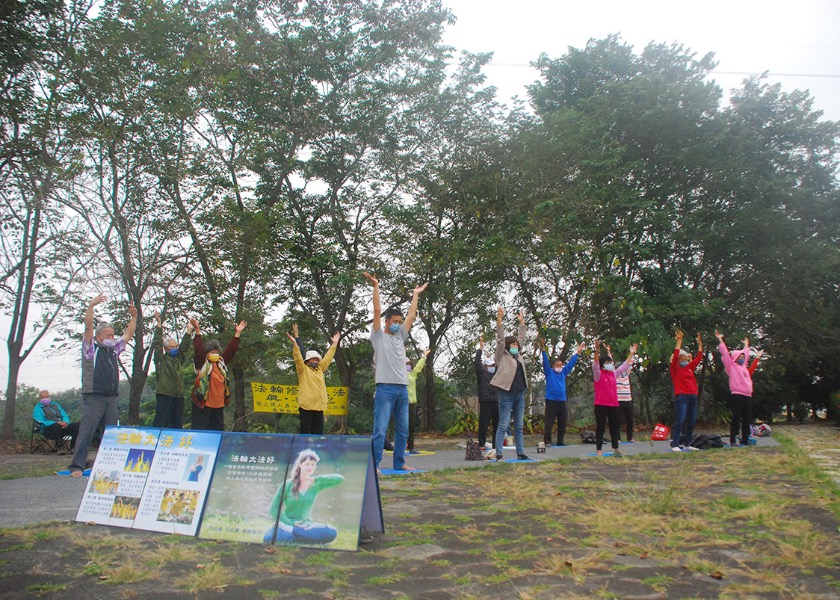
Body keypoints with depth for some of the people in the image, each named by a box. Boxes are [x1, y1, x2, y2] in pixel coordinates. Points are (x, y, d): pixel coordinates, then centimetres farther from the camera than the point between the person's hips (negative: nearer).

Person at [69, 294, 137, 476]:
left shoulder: (114, 348, 20)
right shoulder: (91, 348, 4)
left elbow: (128, 335, 26)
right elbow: (88, 327, -8)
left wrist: (134, 317, 18)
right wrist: (91, 306, -16)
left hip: (112, 398, 6)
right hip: (94, 397, -6)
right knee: (86, 432, -9)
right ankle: (77, 466, -9)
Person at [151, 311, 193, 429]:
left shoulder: (179, 359, 19)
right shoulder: (161, 359, 4)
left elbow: (184, 346, 20)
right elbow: (157, 344, -2)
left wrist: (189, 330, 16)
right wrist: (159, 324, -5)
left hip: (178, 396, 6)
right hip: (164, 396, -6)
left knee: (177, 425, 8)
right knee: (160, 424, -8)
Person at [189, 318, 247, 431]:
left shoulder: (221, 363, 12)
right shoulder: (202, 364, -3)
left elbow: (231, 350, 12)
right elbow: (198, 350, -16)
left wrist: (238, 333, 8)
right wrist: (197, 331, -24)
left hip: (219, 406, 6)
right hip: (203, 405, -6)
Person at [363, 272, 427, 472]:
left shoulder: (400, 336, 19)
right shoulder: (379, 336, 3)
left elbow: (411, 315, 22)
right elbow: (377, 311, -5)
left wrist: (416, 294, 27)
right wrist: (376, 286, -6)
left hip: (403, 388, 7)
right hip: (385, 388, -7)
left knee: (403, 429, 9)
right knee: (380, 429, -8)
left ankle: (399, 463, 17)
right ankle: (375, 464, -5)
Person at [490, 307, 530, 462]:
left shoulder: (518, 355, 17)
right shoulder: (502, 355, 0)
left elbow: (521, 338, 26)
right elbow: (500, 339, -10)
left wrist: (521, 322, 29)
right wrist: (499, 320, -17)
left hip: (520, 393, 7)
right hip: (506, 393, -7)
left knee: (519, 426, 11)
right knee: (503, 425, -6)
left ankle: (520, 453, 17)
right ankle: (499, 454, -4)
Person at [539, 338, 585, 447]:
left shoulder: (563, 373, 14)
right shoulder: (549, 372, 1)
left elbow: (571, 363, 18)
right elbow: (545, 361, -10)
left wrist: (578, 352, 19)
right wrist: (543, 349, -22)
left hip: (562, 401, 6)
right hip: (551, 401, -6)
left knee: (562, 423, 10)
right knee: (549, 423, -8)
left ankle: (560, 441, 18)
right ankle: (547, 441, -5)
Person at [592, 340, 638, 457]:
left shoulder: (613, 373, 13)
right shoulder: (598, 374, -6)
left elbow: (625, 366, 22)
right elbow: (595, 364, -24)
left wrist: (632, 353, 22)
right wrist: (597, 350, -38)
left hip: (613, 404, 7)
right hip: (601, 405, -7)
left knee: (615, 427, 12)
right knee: (600, 427, -2)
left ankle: (615, 449, 23)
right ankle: (599, 450, 1)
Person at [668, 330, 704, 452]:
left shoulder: (690, 368, 17)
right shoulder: (675, 369, 1)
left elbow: (699, 357, 22)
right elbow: (675, 356, -13)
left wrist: (700, 344, 16)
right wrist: (679, 342, -15)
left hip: (693, 397, 7)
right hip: (681, 397, -7)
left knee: (691, 422, 8)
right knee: (679, 422, -11)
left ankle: (687, 444, 16)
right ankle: (675, 445, -11)